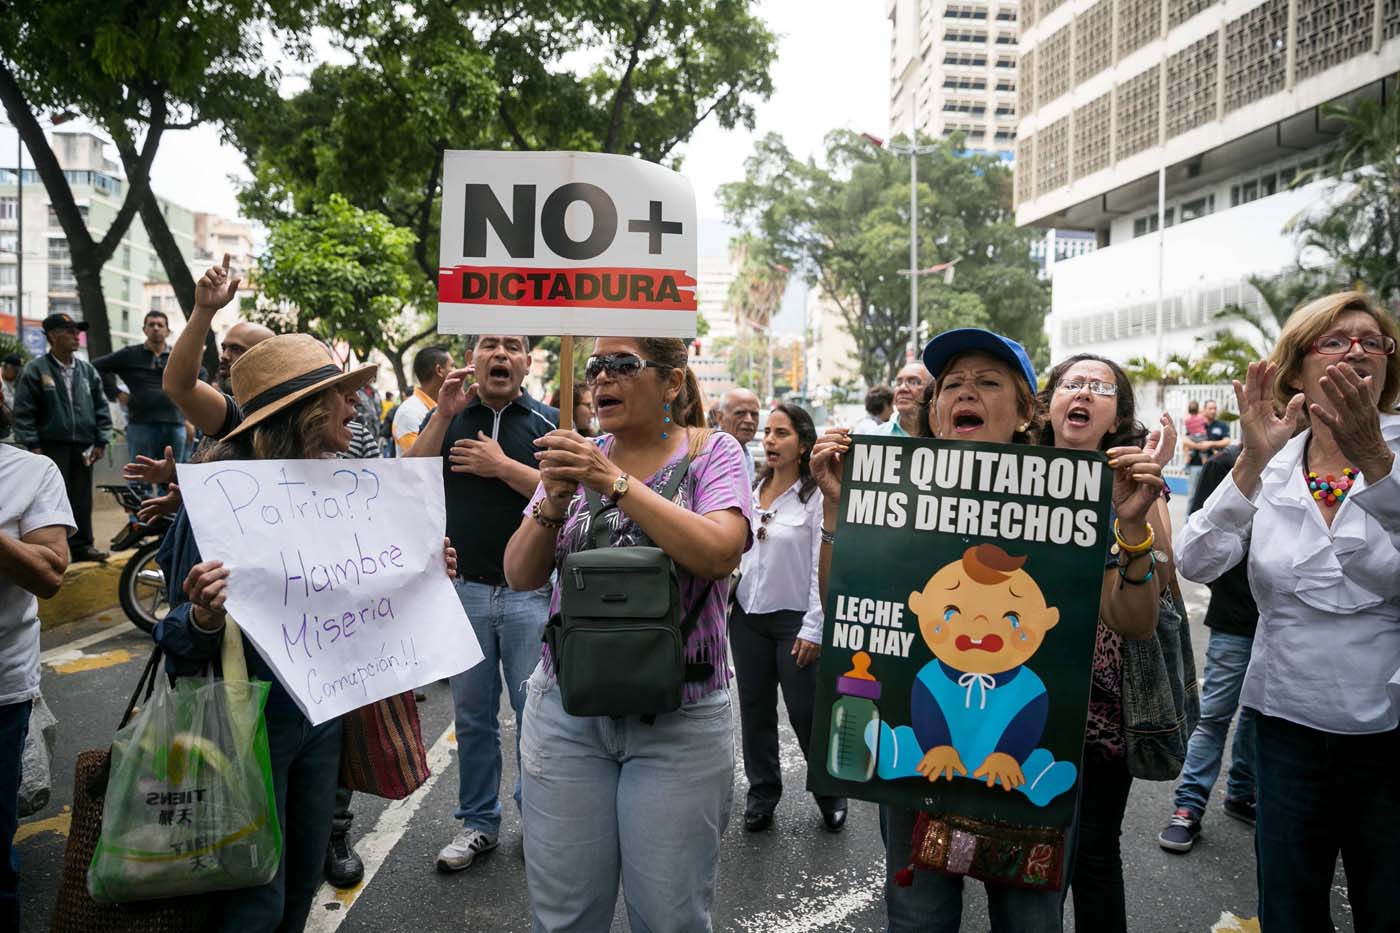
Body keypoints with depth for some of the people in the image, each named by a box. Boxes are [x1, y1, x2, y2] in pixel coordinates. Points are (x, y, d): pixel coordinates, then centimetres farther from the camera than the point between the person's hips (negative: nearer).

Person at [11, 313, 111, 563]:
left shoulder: (87, 370, 10)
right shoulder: (35, 370, -3)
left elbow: (101, 408, 13)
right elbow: (23, 411, -4)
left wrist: (101, 441, 6)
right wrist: (32, 445, -10)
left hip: (82, 447, 4)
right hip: (51, 447, -4)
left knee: (82, 499, 9)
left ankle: (82, 545, 17)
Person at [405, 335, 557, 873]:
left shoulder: (548, 422, 2)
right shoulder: (447, 418, 9)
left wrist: (503, 466, -14)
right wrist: (443, 416, -9)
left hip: (531, 592, -2)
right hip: (464, 590, 2)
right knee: (472, 714, 12)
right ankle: (478, 822, 26)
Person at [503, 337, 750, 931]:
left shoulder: (713, 454, -3)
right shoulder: (579, 456, 6)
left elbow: (719, 552, -21)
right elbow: (522, 576, 3)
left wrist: (616, 482, -23)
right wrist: (553, 502, -15)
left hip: (679, 721, -3)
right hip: (566, 710, 3)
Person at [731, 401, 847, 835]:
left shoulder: (816, 497, -12)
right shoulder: (751, 490, 6)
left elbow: (824, 566, -13)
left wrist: (813, 628, -14)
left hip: (794, 619, -5)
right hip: (748, 615, 6)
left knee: (806, 713, 3)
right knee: (755, 708, 14)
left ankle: (830, 793, 26)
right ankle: (762, 792, 30)